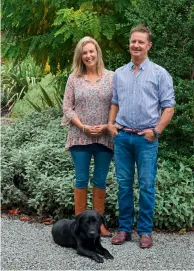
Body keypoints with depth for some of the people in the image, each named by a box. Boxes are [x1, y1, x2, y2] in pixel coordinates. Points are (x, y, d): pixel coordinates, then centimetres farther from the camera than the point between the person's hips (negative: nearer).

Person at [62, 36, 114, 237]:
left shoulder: (111, 77, 2)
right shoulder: (74, 78, 4)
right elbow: (67, 108, 1)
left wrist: (107, 126, -12)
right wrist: (83, 127, -11)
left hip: (105, 138, 0)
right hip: (80, 137, 0)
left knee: (100, 181, 8)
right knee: (81, 180, 5)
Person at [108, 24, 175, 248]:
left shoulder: (159, 74, 1)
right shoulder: (119, 74, 13)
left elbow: (168, 106, -1)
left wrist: (156, 130, -11)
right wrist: (111, 123, 5)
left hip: (146, 138, -3)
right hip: (122, 137, 4)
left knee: (146, 185, -1)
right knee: (124, 184, 8)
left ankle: (145, 231, 9)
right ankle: (124, 228, 17)